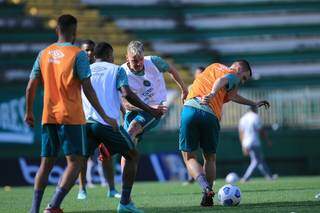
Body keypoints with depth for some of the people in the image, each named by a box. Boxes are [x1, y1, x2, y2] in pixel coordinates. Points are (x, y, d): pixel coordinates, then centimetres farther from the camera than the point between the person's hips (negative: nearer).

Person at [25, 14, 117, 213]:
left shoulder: (44, 54, 8)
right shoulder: (78, 54, -6)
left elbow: (31, 87, 9)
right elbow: (88, 89, -11)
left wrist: (29, 113, 23)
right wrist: (105, 116, -8)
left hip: (48, 116, 5)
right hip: (71, 117, -5)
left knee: (46, 163, 11)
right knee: (75, 162, -2)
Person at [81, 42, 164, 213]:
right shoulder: (116, 70, 8)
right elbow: (126, 93, -7)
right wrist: (150, 110, -3)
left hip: (85, 122, 3)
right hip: (108, 122, -3)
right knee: (132, 155, 15)